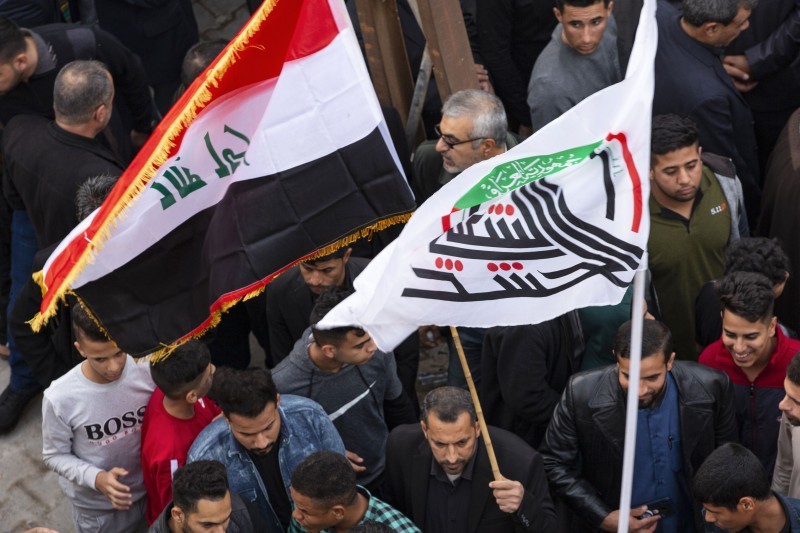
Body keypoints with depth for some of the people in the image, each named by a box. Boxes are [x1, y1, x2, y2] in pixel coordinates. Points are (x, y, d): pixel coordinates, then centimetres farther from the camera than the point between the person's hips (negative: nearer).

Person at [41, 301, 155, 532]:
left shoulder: (148, 370, -23)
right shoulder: (60, 398, -29)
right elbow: (55, 456, -14)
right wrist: (97, 478, -28)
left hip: (149, 488, 3)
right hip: (96, 505, -3)